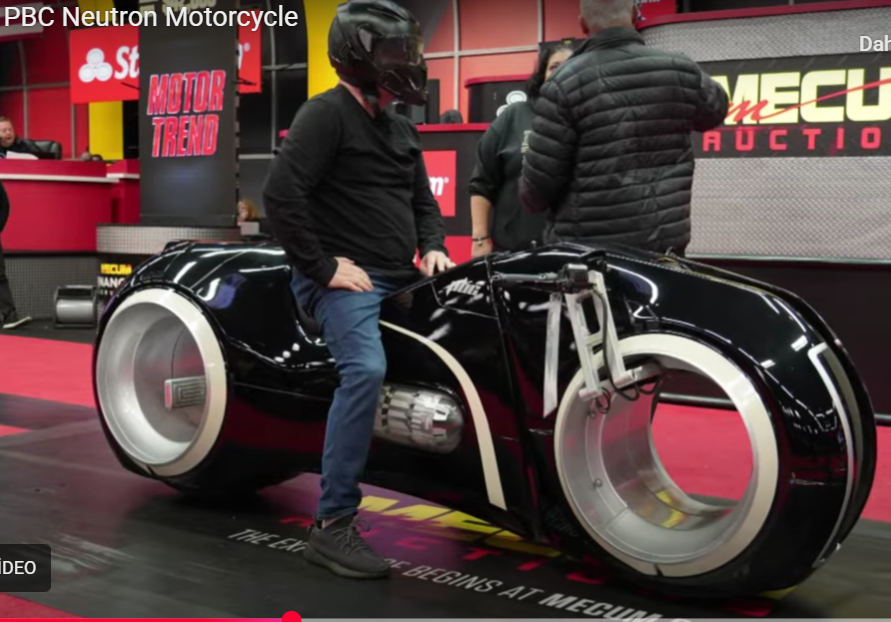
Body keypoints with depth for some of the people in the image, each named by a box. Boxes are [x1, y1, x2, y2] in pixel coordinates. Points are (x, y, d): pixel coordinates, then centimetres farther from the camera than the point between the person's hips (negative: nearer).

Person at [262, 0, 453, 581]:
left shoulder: (402, 129, 20)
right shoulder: (327, 113, -8)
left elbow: (423, 200, 27)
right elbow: (281, 193, -21)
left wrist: (432, 248, 7)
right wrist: (323, 266, -20)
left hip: (401, 280, 9)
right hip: (345, 280, -9)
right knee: (367, 369, -32)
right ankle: (333, 526, -28)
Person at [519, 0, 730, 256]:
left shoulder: (566, 82, -10)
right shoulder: (680, 70, 1)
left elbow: (540, 178, -9)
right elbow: (716, 108, 23)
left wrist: (532, 199, 13)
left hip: (584, 248, -3)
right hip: (663, 243, 3)